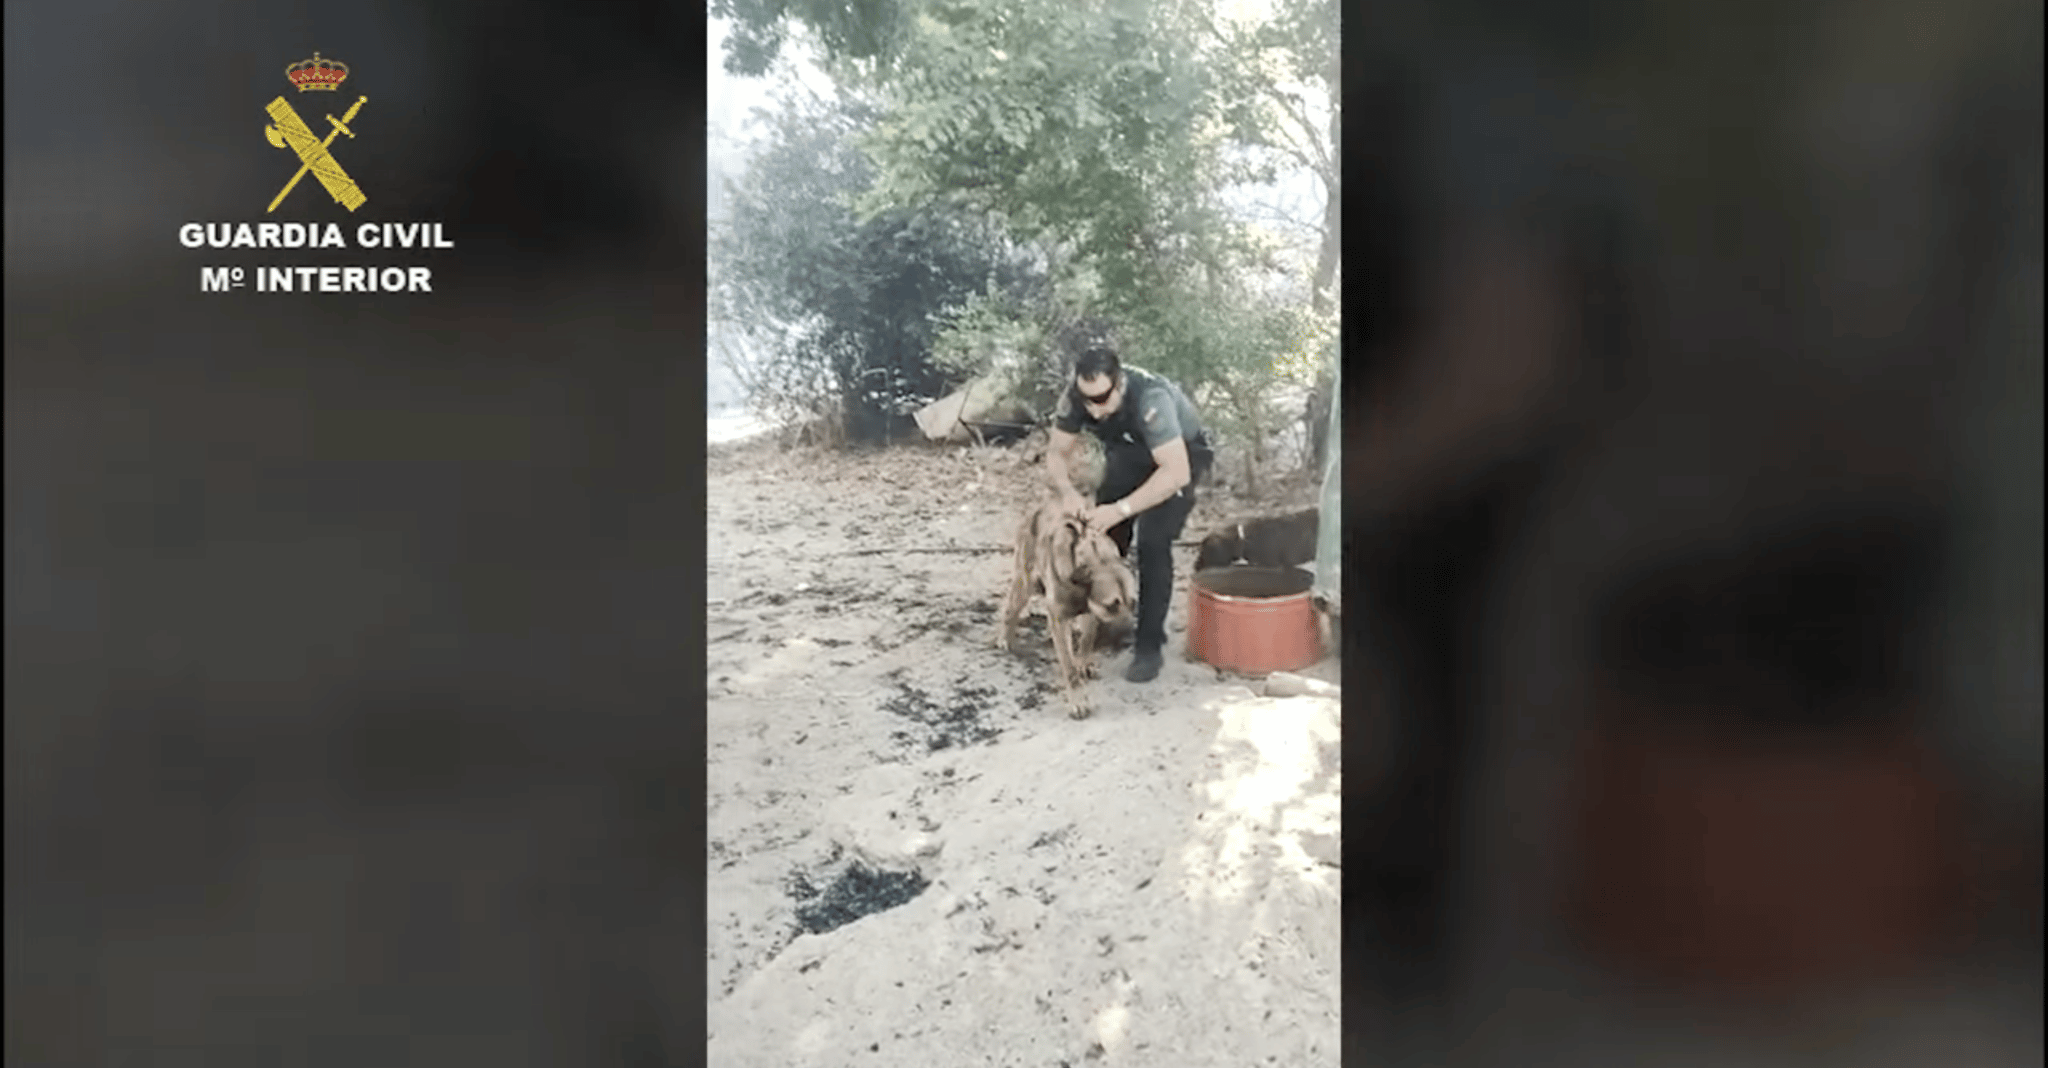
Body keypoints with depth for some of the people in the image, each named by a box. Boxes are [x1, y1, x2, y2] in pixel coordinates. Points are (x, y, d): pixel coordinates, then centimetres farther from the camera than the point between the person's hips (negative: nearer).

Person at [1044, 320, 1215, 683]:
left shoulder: (1149, 397, -42)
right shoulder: (1076, 395, -26)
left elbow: (1176, 472, -44)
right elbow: (1057, 453, -14)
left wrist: (1122, 509, -48)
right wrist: (1068, 492, -34)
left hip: (1180, 456, -5)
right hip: (1128, 456, 5)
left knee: (1153, 541, -20)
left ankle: (1149, 646, -11)